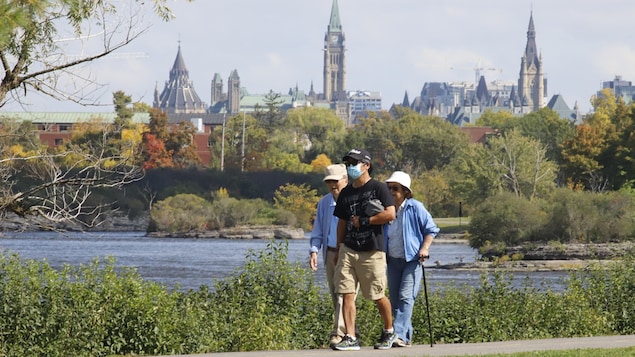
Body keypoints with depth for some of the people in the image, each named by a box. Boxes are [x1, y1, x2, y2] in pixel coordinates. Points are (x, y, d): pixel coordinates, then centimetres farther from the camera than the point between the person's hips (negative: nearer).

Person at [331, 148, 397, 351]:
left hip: (372, 251, -5)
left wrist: (363, 221, -10)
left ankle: (389, 332, 24)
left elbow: (390, 214, -13)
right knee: (346, 294, -5)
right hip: (348, 249, 5)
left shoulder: (378, 188, -3)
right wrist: (338, 249, 19)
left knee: (378, 296, 2)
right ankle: (350, 338, -5)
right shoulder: (346, 193, 15)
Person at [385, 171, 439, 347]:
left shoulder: (415, 208, -8)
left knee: (406, 297, -15)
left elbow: (431, 229, -3)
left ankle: (399, 335, -23)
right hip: (393, 260, 6)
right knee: (394, 299, 6)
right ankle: (407, 337, 13)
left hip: (412, 260, -6)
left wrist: (424, 248, -14)